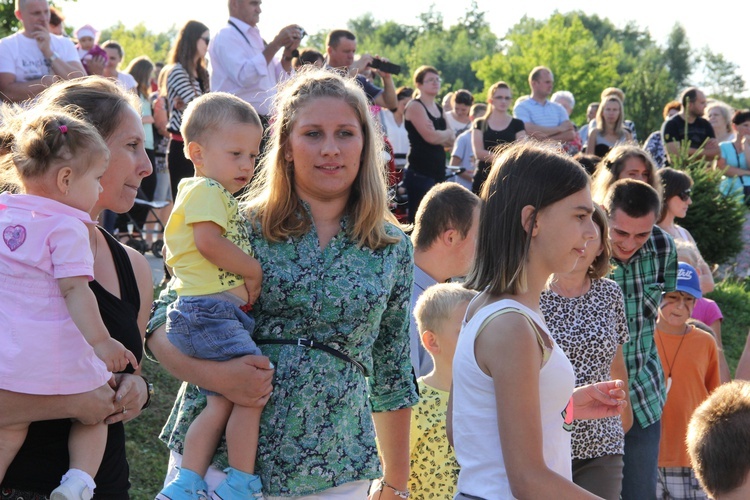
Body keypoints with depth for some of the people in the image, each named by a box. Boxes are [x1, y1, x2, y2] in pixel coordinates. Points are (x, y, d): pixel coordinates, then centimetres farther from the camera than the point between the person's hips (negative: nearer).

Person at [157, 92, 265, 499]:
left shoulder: (219, 196, 26)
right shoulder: (206, 191, -6)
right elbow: (209, 242, -20)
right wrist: (255, 271, -9)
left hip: (225, 315, 10)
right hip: (209, 313, -10)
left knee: (221, 403, 6)